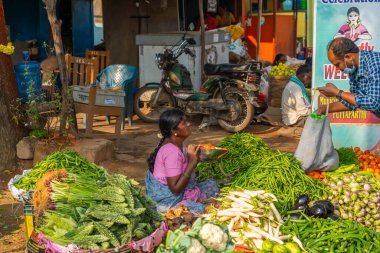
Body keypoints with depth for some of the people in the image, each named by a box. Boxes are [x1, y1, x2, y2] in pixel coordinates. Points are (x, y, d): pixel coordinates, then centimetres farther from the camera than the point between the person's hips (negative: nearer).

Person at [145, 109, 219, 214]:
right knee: (201, 210, -23)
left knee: (212, 185, 11)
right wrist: (192, 162, -26)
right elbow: (176, 189, -28)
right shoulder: (172, 151, -25)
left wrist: (195, 157, -2)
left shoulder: (177, 144, 3)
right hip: (166, 200, -10)